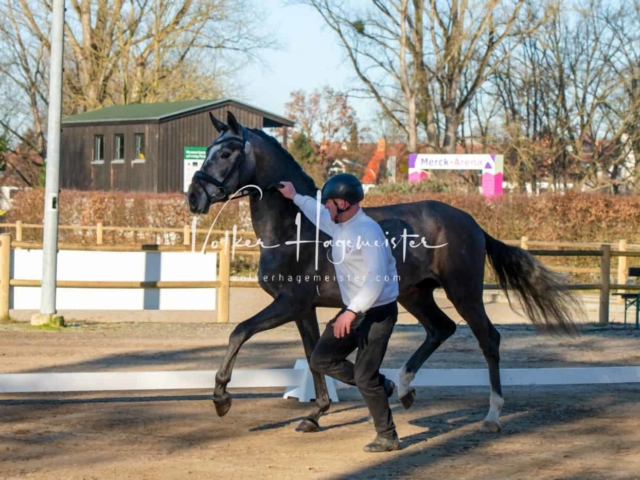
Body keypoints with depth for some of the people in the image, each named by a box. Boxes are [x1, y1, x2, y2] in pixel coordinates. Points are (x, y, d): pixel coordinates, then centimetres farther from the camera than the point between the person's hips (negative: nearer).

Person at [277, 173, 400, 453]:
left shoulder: (368, 230, -23)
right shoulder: (339, 226, 6)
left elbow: (376, 279, -32)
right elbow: (320, 216, 33)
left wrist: (352, 311, -37)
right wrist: (296, 198, 39)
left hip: (378, 312, -10)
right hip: (354, 311, 10)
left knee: (365, 376, -9)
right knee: (321, 359, 9)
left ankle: (387, 437, 6)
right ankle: (379, 385, 20)